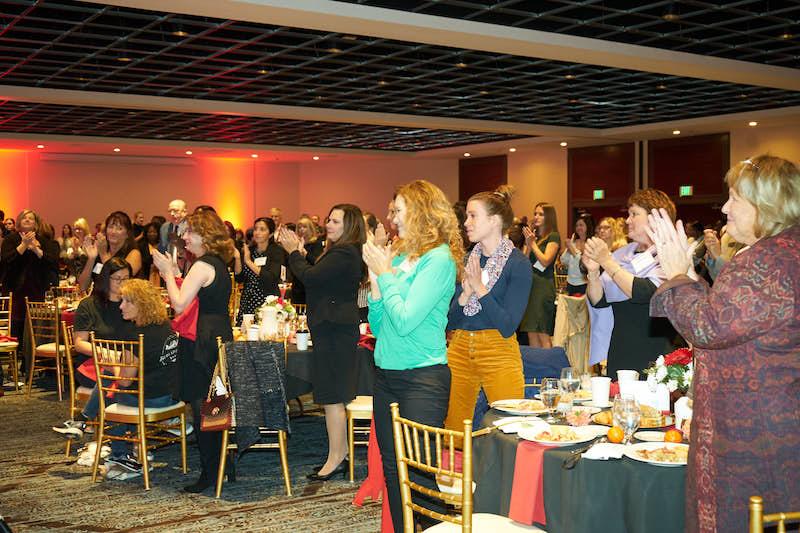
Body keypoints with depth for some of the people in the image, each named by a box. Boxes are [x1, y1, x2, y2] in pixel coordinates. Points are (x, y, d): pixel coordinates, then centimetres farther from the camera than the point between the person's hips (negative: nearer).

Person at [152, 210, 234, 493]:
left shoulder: (202, 266, -15)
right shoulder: (219, 264, 15)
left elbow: (179, 305, -19)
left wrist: (168, 273, -10)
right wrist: (174, 274, 14)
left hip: (202, 345, -10)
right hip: (220, 339, 10)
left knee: (201, 407, -3)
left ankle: (210, 473, 3)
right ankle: (220, 467, 23)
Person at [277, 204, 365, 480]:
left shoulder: (343, 255, -18)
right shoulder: (342, 252, 16)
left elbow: (310, 277, -22)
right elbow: (317, 279, 15)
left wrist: (294, 252, -8)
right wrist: (300, 253, 6)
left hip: (334, 331, -11)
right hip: (337, 329, 11)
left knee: (332, 398, -5)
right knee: (337, 397, 15)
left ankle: (335, 459, 3)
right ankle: (341, 454, 23)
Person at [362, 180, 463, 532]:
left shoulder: (439, 259, -11)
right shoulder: (397, 256, 11)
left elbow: (405, 321, -20)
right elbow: (378, 327, 12)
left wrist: (386, 274, -10)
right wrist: (376, 281, 0)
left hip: (422, 378, -8)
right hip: (386, 373, 8)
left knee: (419, 472, -2)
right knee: (392, 468, 14)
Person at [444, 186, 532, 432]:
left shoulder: (518, 263, -8)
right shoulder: (466, 259, 7)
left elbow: (507, 326, -14)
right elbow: (450, 321, 5)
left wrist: (480, 289, -17)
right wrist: (465, 294, -13)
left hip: (498, 354, -5)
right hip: (459, 350, 5)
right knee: (452, 435, 10)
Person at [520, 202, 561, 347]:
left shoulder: (553, 237, -2)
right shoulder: (533, 235, 16)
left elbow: (545, 261, -12)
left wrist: (533, 243, -7)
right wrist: (528, 244, -2)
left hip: (544, 286, -7)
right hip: (529, 285, 7)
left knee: (543, 335, -9)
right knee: (531, 334, 6)